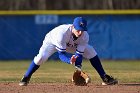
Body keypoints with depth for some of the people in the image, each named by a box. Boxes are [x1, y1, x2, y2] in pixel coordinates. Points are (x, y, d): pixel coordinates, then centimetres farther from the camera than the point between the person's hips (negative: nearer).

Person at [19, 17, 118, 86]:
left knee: (91, 51, -11)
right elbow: (61, 54, -38)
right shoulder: (62, 33, -43)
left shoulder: (85, 36, -29)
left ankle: (105, 78, -1)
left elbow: (79, 54, -25)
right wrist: (70, 60, -58)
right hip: (52, 41, -4)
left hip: (71, 44, 4)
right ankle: (26, 78, -10)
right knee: (41, 57, -32)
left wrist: (78, 68, -42)